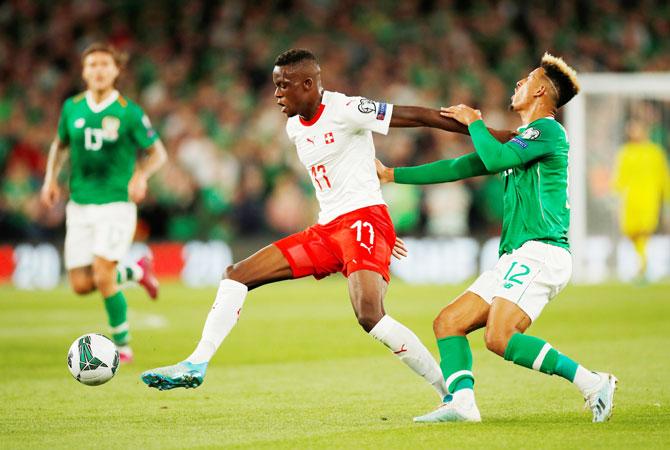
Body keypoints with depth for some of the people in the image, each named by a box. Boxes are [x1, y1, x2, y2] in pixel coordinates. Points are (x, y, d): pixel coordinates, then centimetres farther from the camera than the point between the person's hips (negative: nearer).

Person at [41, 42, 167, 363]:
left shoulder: (128, 112, -8)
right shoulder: (72, 108, 4)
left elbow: (157, 152, 1)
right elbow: (60, 144, 21)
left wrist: (141, 175, -18)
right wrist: (51, 177, 6)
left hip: (116, 204, -5)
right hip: (79, 205, 5)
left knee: (103, 278, -16)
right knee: (81, 285, 1)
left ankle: (122, 345, 4)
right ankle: (137, 271, 31)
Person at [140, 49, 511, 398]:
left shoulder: (344, 110, -11)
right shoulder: (295, 127, 14)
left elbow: (417, 116, -11)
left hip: (363, 220, -9)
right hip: (327, 229, 9)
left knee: (369, 315, -29)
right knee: (237, 275, 4)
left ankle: (451, 391, -20)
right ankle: (196, 365, 7)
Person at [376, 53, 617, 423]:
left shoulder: (547, 130, -5)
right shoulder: (520, 141, 24)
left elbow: (496, 158, -19)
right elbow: (460, 167, 27)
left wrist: (474, 122, 0)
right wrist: (391, 175, 29)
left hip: (540, 253, -10)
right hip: (516, 258, 10)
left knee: (499, 338, -24)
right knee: (448, 323, 3)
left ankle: (592, 383, -19)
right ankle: (461, 402, -11)